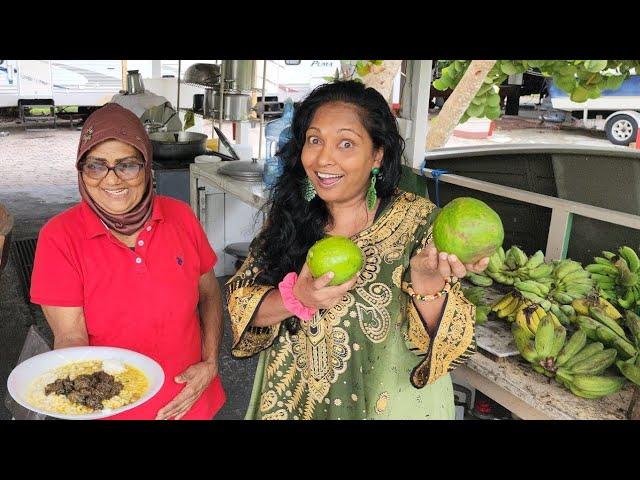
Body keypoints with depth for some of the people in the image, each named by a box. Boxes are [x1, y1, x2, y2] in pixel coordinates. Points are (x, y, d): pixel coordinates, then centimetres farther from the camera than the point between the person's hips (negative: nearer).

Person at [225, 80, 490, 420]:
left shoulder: (416, 222, -17)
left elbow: (443, 343, -19)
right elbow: (240, 304, -10)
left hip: (386, 404, -2)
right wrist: (296, 299, -28)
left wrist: (428, 285, -38)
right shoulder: (289, 214, -10)